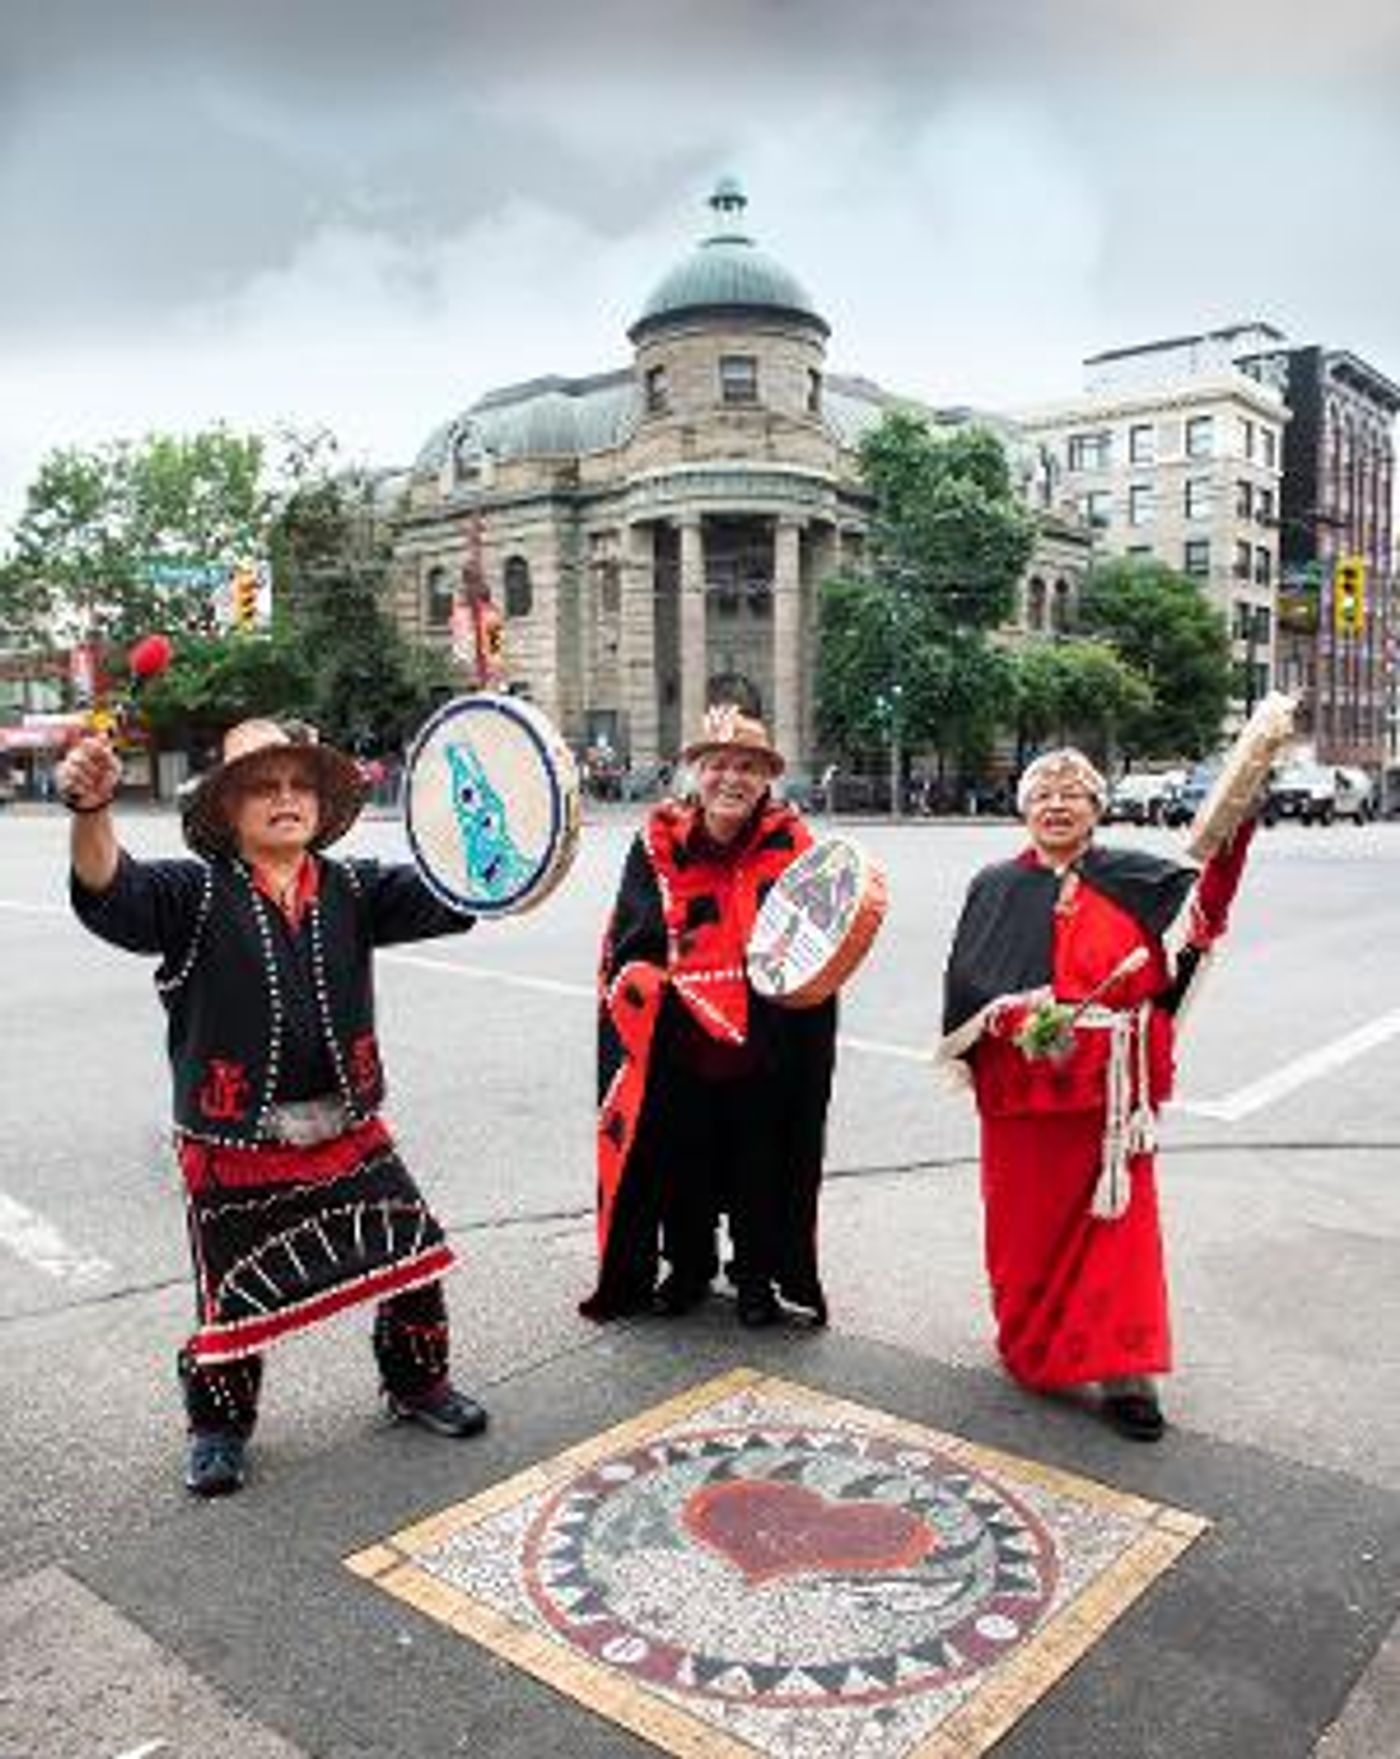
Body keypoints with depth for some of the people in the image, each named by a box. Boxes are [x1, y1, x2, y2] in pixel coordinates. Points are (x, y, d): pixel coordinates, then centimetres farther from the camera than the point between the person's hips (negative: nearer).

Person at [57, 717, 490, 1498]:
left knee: (415, 1259, 11)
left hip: (351, 1134, 3)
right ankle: (219, 1426, 38)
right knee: (236, 1295, 11)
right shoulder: (196, 894, -7)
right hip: (236, 1149, -3)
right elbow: (113, 894, -25)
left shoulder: (351, 890, 2)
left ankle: (418, 1382, 38)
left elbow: (445, 892, -9)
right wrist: (92, 811, -45)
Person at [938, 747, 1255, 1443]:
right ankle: (1031, 1350, 31)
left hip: (1107, 1088, 0)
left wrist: (1236, 827, -25)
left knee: (1118, 1221, 0)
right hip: (1020, 1086, 1)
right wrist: (1011, 1014, -17)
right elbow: (966, 987, 2)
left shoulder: (1131, 879, 5)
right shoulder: (996, 888, 6)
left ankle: (1123, 1371, 9)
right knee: (1026, 1222, 10)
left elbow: (1206, 902, -10)